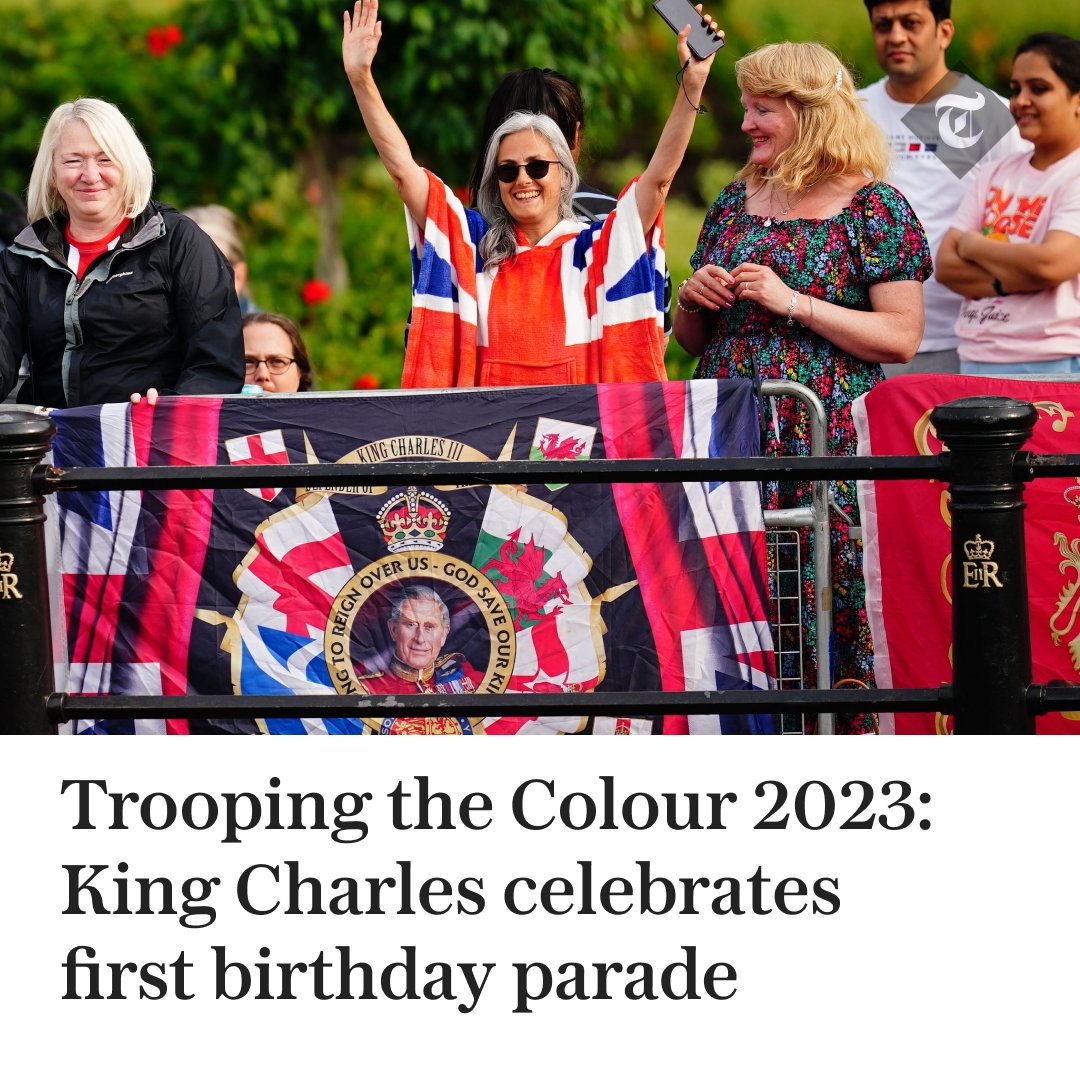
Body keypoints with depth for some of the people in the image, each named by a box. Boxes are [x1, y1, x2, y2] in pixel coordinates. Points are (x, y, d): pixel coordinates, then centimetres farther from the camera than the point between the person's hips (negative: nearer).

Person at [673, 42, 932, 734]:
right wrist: (692, 299, 1)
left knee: (831, 604, -10)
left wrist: (794, 303, -13)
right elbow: (692, 340, 23)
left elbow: (901, 337, -8)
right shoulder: (736, 203, 16)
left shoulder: (871, 207, -1)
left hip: (829, 442, -5)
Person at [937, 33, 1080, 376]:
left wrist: (974, 246, -3)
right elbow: (945, 264, 7)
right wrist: (1009, 281, -11)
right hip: (975, 363, 6)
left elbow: (1051, 263, -19)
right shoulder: (997, 176, 15)